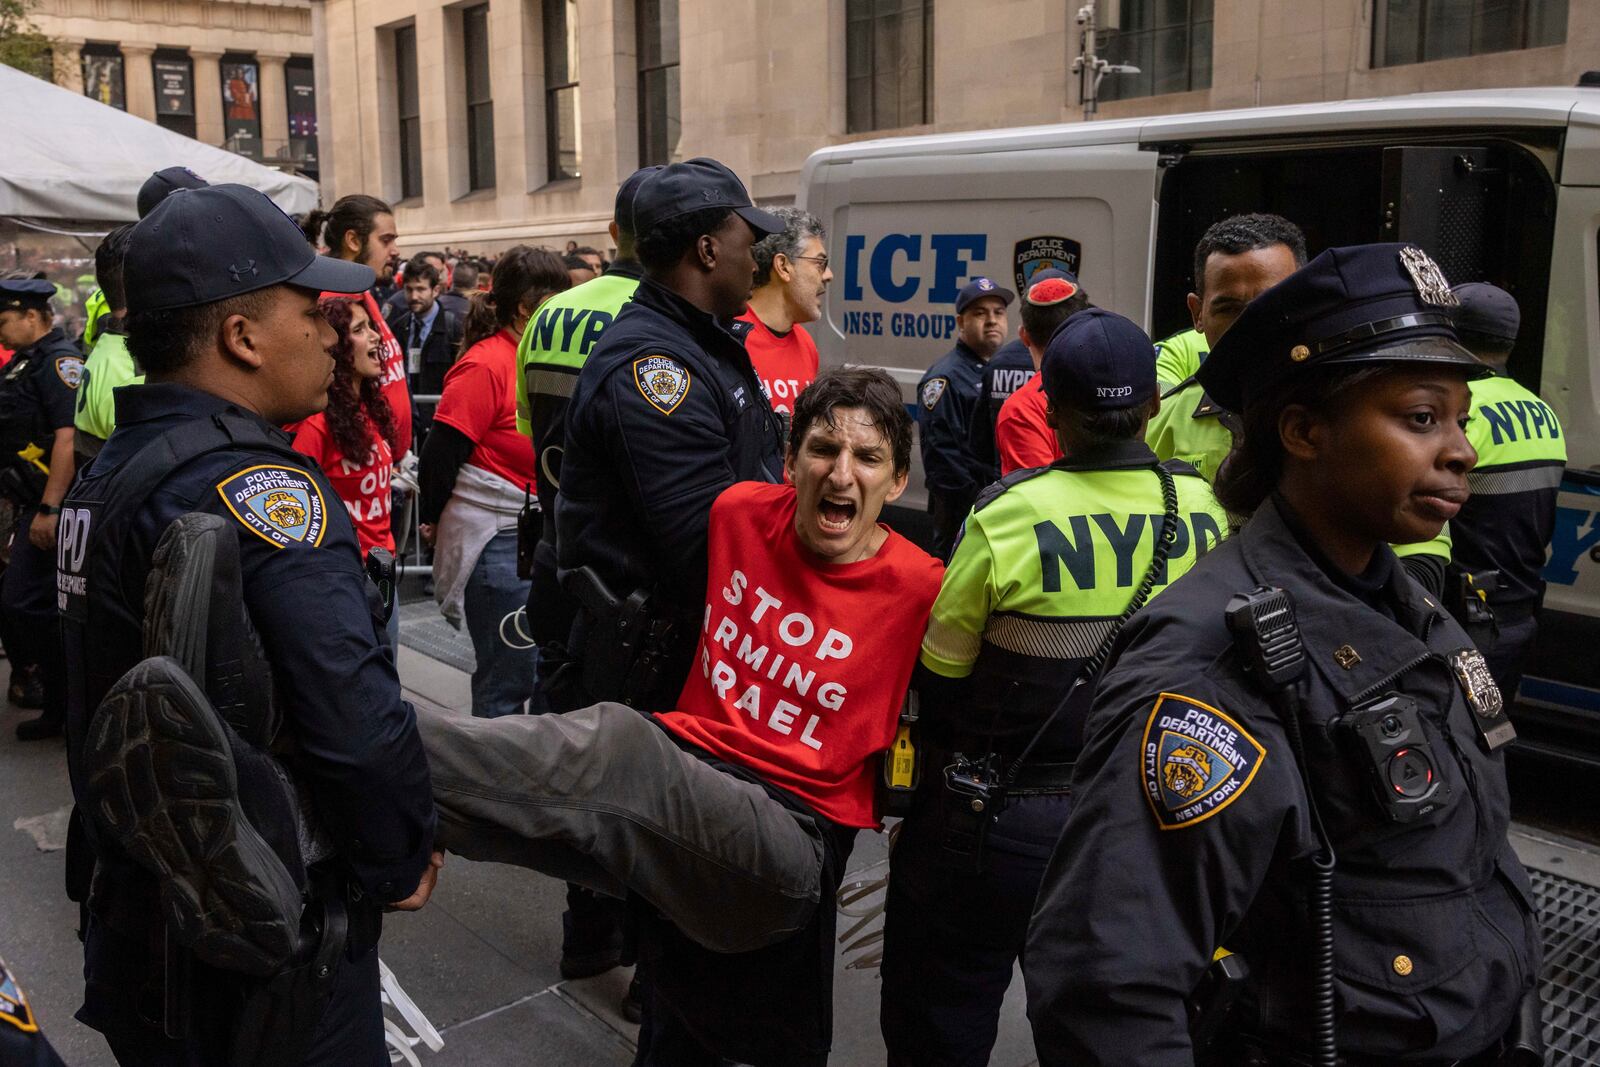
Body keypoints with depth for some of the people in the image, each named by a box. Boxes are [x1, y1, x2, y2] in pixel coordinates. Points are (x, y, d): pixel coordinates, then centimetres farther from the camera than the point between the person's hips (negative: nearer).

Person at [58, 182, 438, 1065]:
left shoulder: (105, 472, 5)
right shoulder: (259, 486, -24)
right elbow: (358, 720, -31)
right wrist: (401, 865, -14)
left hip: (134, 915, 8)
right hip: (267, 950, -8)